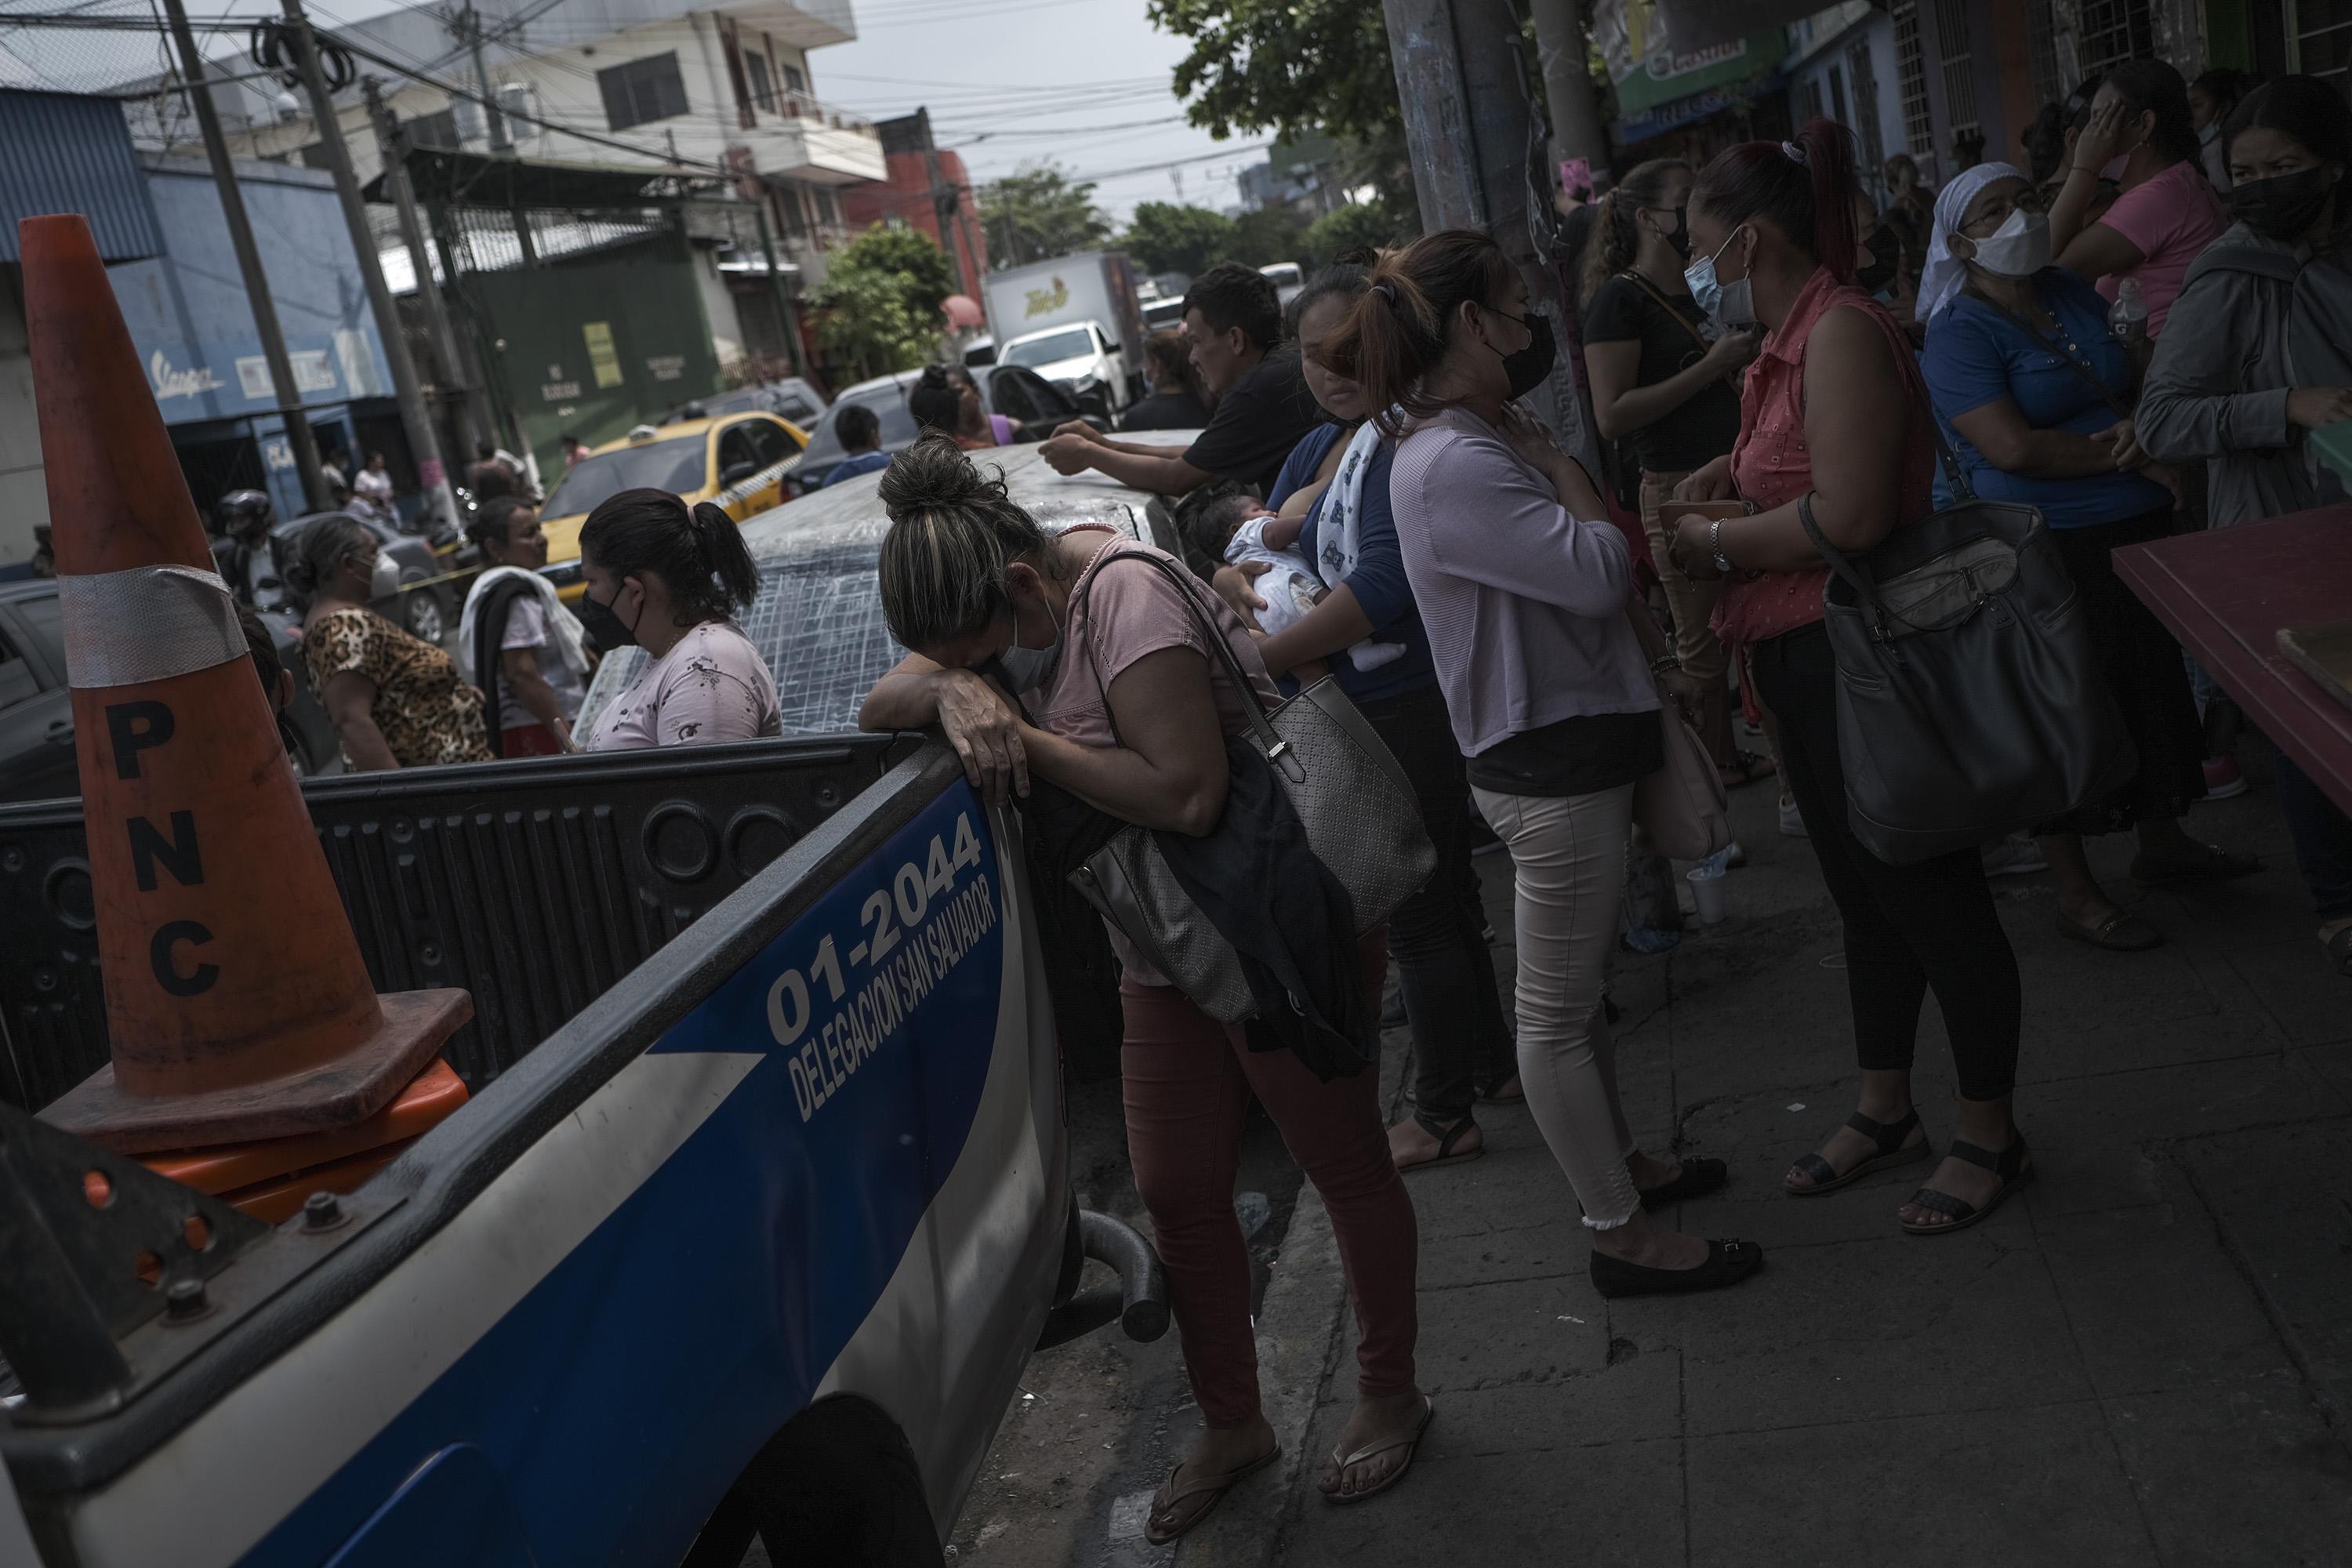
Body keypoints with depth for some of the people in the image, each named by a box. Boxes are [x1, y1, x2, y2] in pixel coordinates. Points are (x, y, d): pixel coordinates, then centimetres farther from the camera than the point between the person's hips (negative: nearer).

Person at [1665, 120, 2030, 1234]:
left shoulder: (1842, 333, -17)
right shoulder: (1792, 339, 12)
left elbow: (1851, 515, -27)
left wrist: (1718, 544, -14)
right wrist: (1725, 475, 8)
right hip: (1807, 664, 10)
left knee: (1933, 899, 3)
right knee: (1864, 895, 20)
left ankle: (1990, 1137, 19)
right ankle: (1885, 1111, 35)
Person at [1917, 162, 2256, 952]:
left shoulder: (2074, 294, 9)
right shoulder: (1961, 333, -13)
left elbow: (2139, 380, 15)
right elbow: (2014, 448, -24)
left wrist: (2143, 421, -8)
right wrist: (2126, 455, -14)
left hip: (2140, 528, 7)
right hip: (2051, 551, -7)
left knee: (2151, 684, 18)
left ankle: (2161, 841, 37)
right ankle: (2075, 893, 15)